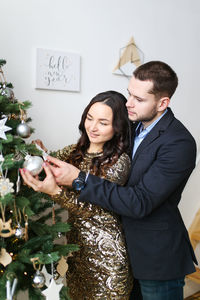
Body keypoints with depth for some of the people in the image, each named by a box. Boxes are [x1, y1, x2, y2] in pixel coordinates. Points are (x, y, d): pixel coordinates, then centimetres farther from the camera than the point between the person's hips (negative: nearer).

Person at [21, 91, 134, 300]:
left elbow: (93, 208, -24)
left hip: (105, 251, -6)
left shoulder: (119, 161, -20)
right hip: (75, 239, 6)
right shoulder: (76, 151, 0)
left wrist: (55, 191, -38)